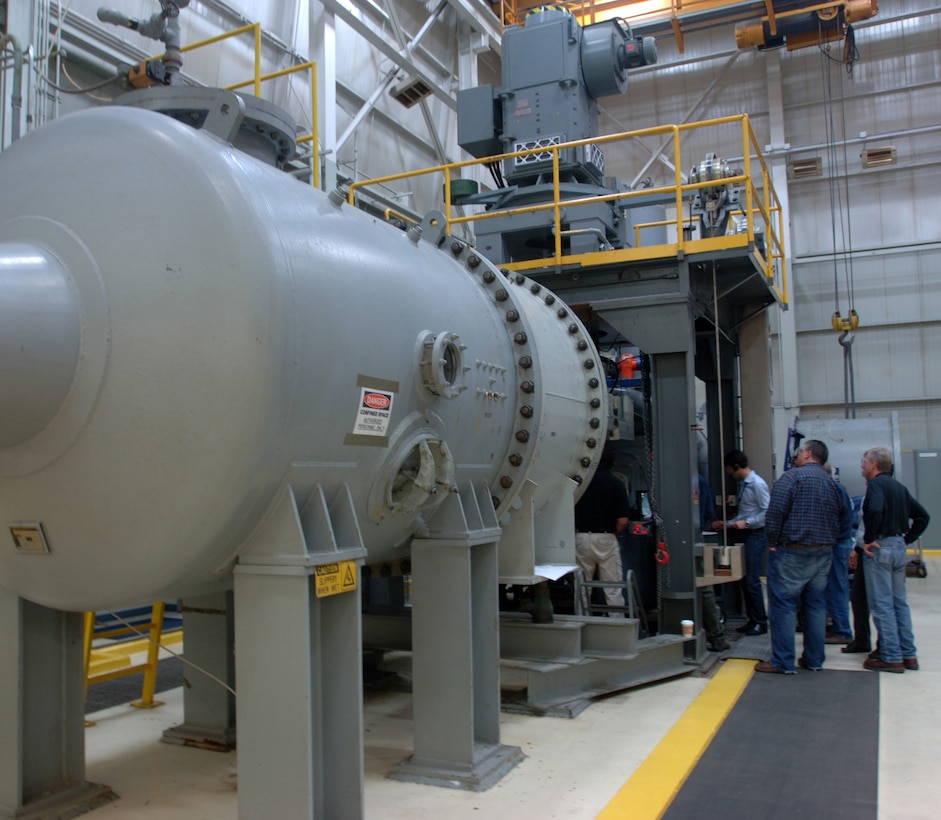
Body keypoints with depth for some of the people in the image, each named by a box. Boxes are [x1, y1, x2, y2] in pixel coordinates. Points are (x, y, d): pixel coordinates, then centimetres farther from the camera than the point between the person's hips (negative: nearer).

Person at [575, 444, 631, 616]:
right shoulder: (616, 484, -6)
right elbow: (623, 521, -9)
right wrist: (614, 534, 9)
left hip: (581, 538, 1)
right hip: (606, 539, -1)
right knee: (613, 591, 4)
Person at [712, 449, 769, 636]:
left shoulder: (757, 484, -13)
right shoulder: (742, 484, 14)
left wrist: (746, 522, -19)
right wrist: (727, 524, 23)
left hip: (757, 535, -9)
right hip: (746, 535, 9)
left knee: (752, 581, -7)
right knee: (745, 580, 9)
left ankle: (761, 622, 3)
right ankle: (752, 619, 17)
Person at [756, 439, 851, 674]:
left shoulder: (792, 477, -10)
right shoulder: (832, 483, 10)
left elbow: (775, 512, -17)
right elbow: (844, 517, 13)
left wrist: (773, 542, -7)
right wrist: (826, 538, 16)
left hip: (792, 552, -7)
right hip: (824, 553, 7)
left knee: (783, 605, -2)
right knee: (816, 604, 13)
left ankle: (783, 661, 0)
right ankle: (814, 659, 19)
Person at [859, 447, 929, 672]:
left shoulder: (876, 484, -12)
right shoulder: (899, 487, 15)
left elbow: (875, 511, -30)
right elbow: (922, 515, 19)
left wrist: (868, 540, -20)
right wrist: (907, 539, 14)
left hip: (880, 548, -9)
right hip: (899, 547, 9)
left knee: (882, 605, -3)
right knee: (899, 602, 15)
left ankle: (891, 658, 0)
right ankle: (908, 654, 19)